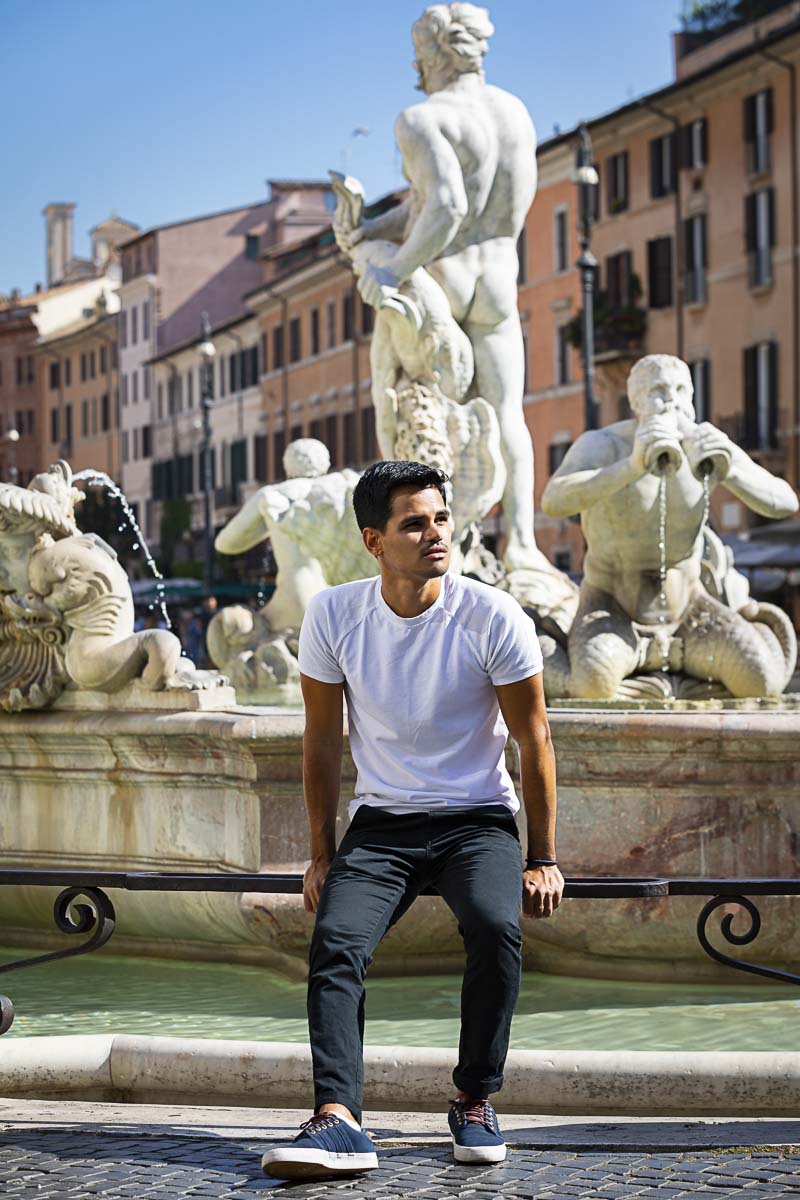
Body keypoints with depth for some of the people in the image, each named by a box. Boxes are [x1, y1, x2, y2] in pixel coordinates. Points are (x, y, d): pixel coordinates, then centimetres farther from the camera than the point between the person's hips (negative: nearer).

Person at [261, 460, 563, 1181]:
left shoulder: (494, 618, -11)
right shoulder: (333, 617, -5)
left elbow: (533, 740, -2)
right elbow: (324, 741, 6)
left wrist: (544, 860, -1)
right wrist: (322, 856, 6)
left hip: (477, 820, -2)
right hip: (381, 824, 2)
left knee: (496, 926, -31)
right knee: (335, 941, -25)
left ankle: (476, 1102, -12)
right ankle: (338, 1121, -35)